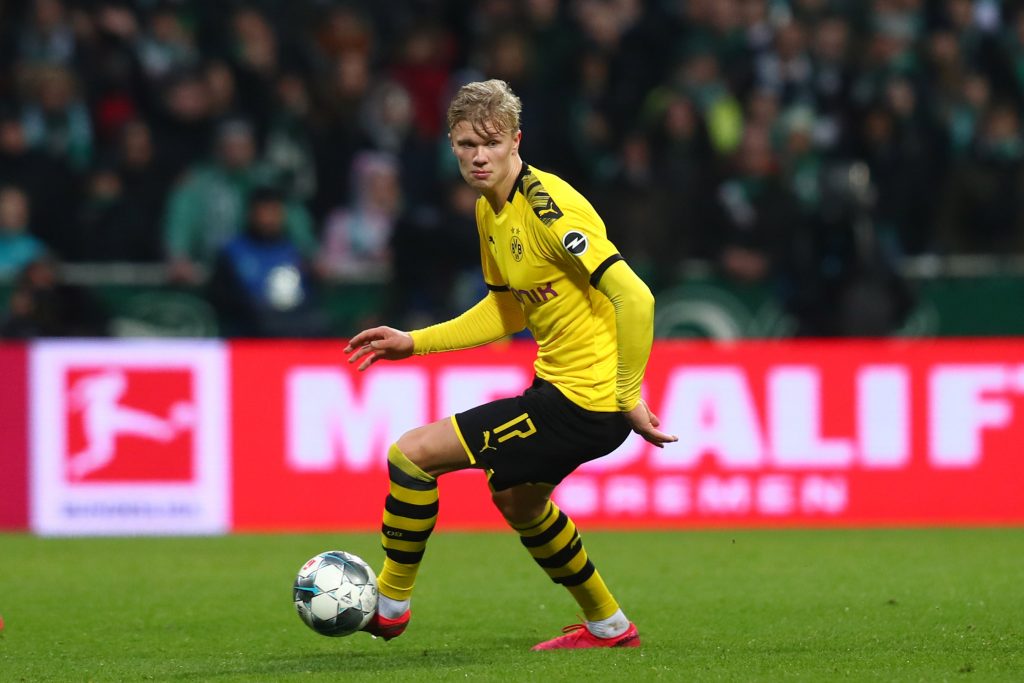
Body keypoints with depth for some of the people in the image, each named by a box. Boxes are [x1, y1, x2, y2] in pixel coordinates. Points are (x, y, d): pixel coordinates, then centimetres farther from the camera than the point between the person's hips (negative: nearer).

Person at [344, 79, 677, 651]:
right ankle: (609, 626, 47)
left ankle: (390, 604, 8)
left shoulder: (549, 206, -22)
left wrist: (627, 397, -22)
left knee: (411, 455, -9)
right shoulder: (490, 211, 8)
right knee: (516, 497, 34)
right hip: (558, 385, 10)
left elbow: (634, 297, -27)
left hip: (582, 401, -10)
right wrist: (416, 342, 16)